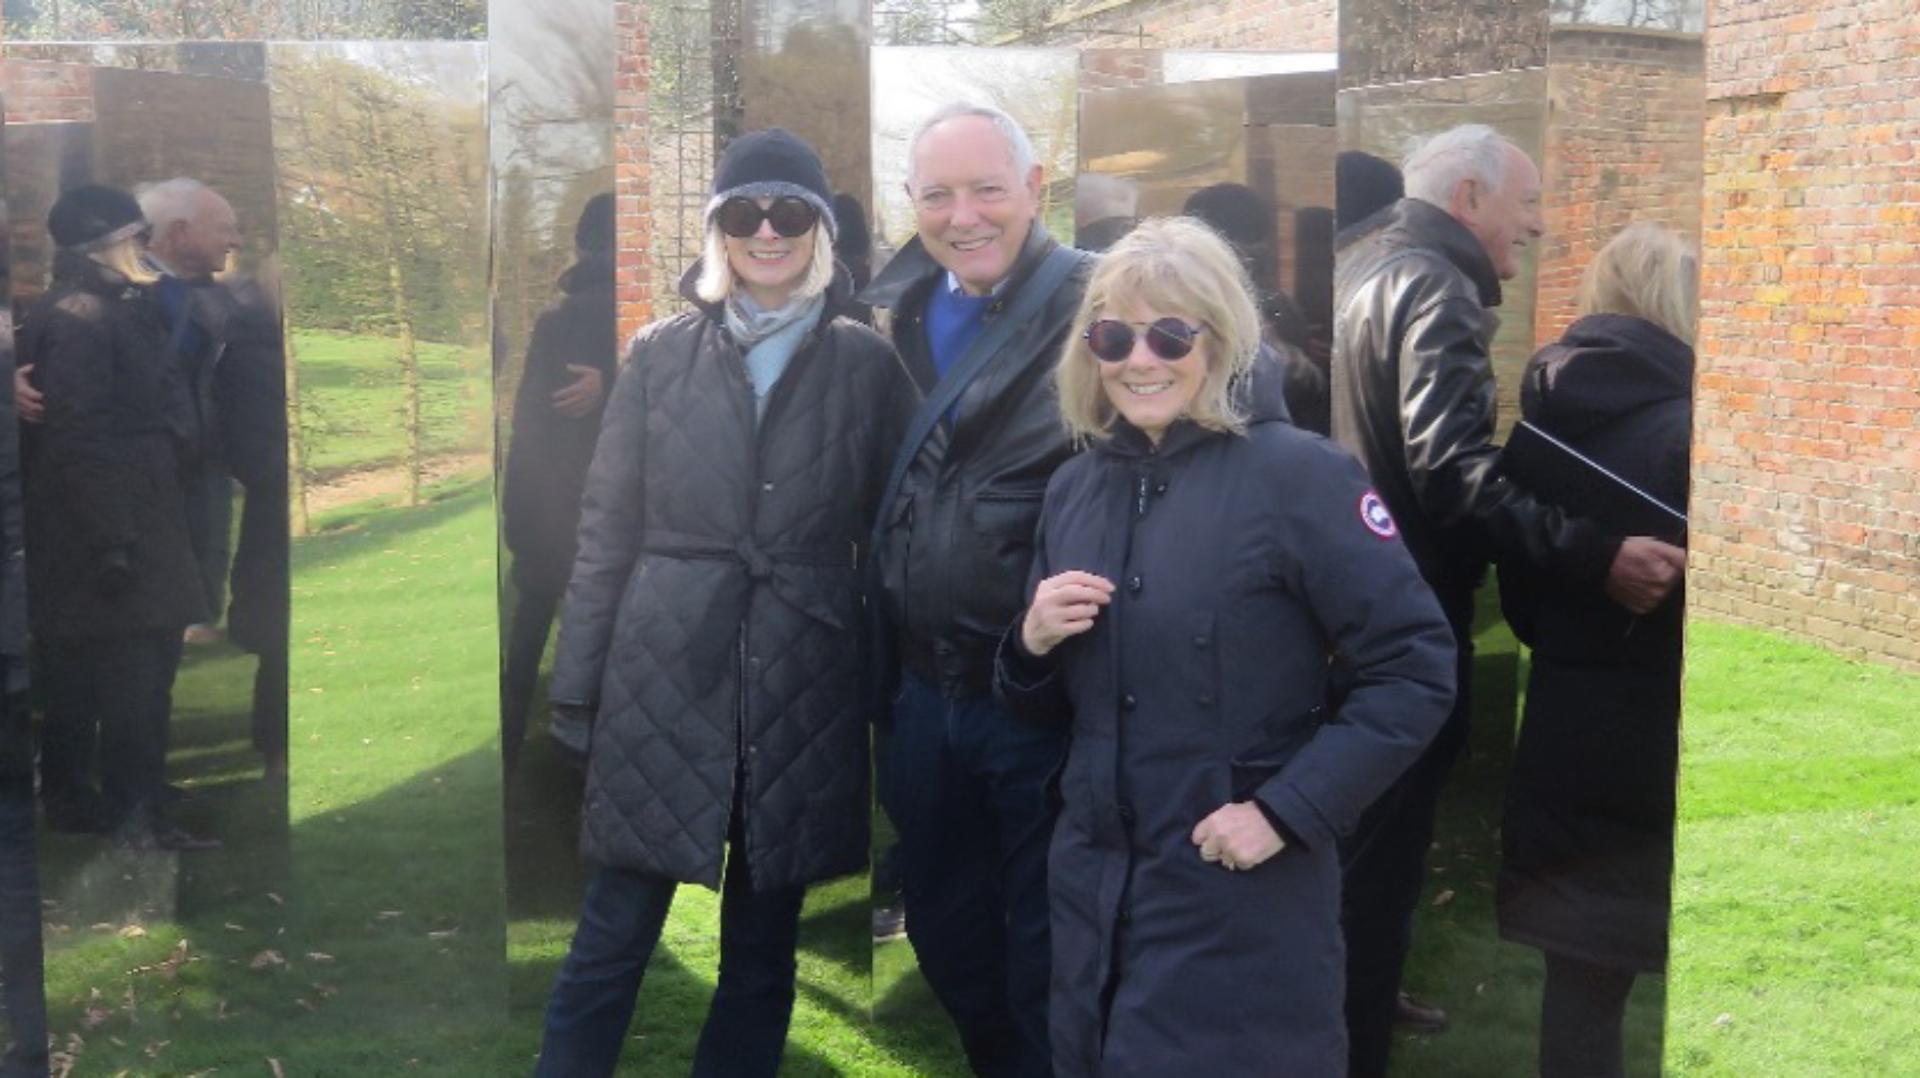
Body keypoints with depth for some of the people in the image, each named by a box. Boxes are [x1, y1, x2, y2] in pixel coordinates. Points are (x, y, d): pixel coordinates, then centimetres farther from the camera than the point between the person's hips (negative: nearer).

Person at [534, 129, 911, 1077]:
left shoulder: (867, 365, 3)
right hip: (664, 679, 0)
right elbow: (607, 529, 4)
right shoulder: (659, 354, 4)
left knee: (763, 950, 12)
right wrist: (577, 688, 1)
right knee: (610, 942, 3)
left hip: (802, 688, 0)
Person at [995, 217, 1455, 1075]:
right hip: (1092, 891, 6)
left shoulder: (1297, 474, -12)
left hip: (1241, 905, -6)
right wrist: (1033, 644, -6)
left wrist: (1285, 810, -18)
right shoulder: (1075, 488, 6)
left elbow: (1417, 668, -13)